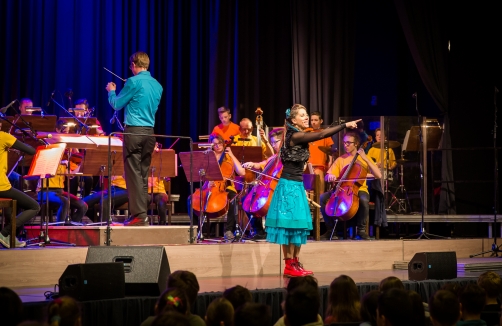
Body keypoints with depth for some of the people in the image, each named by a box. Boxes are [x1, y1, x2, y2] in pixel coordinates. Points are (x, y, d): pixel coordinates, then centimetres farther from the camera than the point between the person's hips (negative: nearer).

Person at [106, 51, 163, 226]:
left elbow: (116, 105, -1)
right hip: (149, 132, 7)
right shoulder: (157, 85, 12)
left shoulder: (134, 82, -9)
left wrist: (111, 91, 19)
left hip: (134, 131, -7)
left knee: (133, 173, -5)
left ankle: (138, 214, -9)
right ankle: (143, 213, 11)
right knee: (143, 174, 11)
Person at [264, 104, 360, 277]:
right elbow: (321, 134, -23)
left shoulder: (298, 136, 14)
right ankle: (289, 266, -3)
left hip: (296, 184, 10)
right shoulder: (295, 136, -16)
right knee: (290, 223, -6)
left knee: (298, 224, 10)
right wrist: (345, 125, -22)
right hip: (289, 185, -10)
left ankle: (295, 263, 15)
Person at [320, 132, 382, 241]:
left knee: (364, 200, -38)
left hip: (359, 190, -3)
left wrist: (365, 159, -13)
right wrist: (330, 176, -19)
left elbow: (378, 175, -9)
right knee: (323, 198, -24)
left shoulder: (364, 159, 5)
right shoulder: (340, 159, 10)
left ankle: (361, 229, -16)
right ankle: (330, 229, -9)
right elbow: (327, 177, 7)